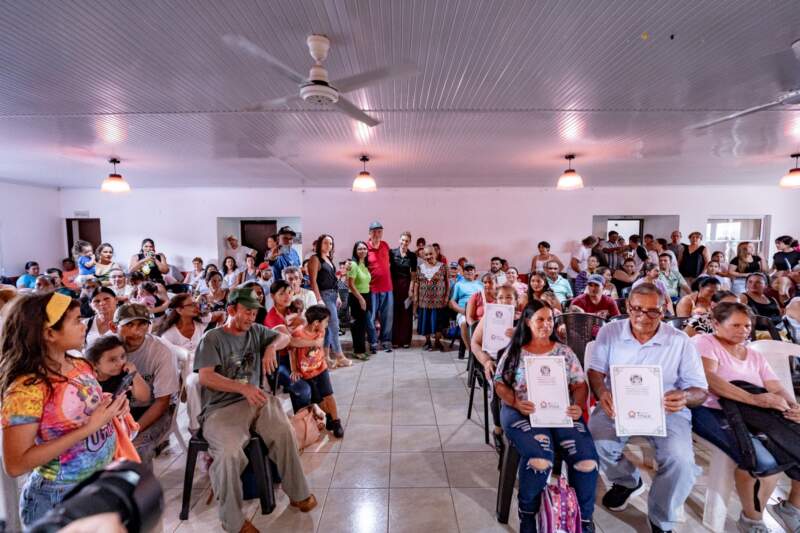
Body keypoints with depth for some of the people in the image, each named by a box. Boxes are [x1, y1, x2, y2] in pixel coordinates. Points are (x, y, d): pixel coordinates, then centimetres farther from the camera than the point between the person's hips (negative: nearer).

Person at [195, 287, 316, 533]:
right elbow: (205, 377, -14)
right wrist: (243, 388, -25)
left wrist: (271, 347, -6)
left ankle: (298, 493, 1)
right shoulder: (212, 338, -4)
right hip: (220, 408, -4)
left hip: (254, 401, 4)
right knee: (230, 453, -30)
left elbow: (284, 337, 18)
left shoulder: (256, 331, 11)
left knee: (284, 431, -20)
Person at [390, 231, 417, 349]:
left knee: (407, 313, 4)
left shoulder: (412, 256, 3)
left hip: (407, 285, 1)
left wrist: (411, 289, -6)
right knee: (394, 312, 2)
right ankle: (395, 340, 11)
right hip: (394, 285, -1)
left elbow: (413, 275, 2)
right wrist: (389, 285, -5)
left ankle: (405, 340, 13)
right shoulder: (392, 253, 0)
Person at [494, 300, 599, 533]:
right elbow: (500, 383, 5)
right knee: (540, 457, -31)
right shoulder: (514, 351, 8)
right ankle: (527, 513, -1)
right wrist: (515, 403, -13)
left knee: (587, 458, -24)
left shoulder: (564, 352, 14)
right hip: (522, 413, -2)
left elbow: (580, 384, 11)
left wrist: (579, 406, -9)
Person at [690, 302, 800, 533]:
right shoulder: (704, 343, -2)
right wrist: (753, 398, -26)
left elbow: (778, 389, 10)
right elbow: (708, 379, -18)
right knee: (764, 462, -30)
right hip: (714, 413, -7)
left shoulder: (755, 356, 22)